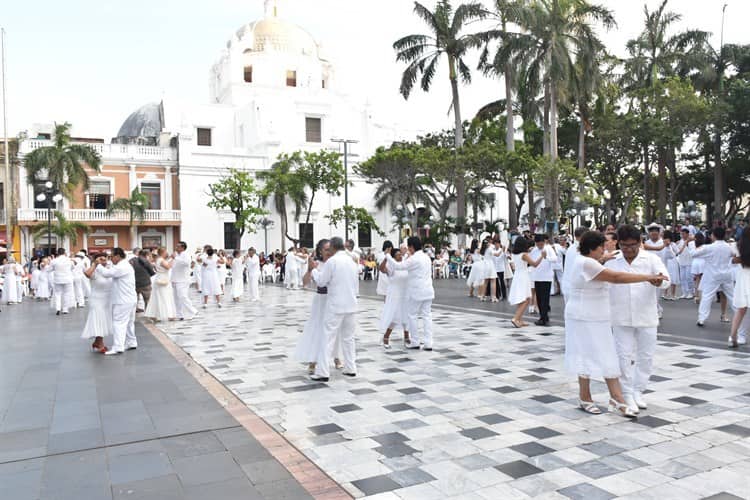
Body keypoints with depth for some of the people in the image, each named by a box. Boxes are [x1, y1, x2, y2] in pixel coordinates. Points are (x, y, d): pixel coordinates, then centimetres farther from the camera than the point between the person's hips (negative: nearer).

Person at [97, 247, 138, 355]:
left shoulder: (121, 267, -18)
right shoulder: (127, 265, 17)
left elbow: (106, 273, -20)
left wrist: (98, 265, -5)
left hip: (123, 301, -11)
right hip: (130, 299, 11)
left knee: (119, 323, -10)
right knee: (129, 322, 17)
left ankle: (118, 347, -13)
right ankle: (131, 343, 25)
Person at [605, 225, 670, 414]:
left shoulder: (651, 259, -2)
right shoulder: (611, 262, 1)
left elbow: (666, 280, -14)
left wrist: (660, 279, -38)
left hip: (646, 317, 0)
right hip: (621, 318, 0)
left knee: (646, 356, 9)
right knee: (624, 356, 1)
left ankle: (638, 392, 25)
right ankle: (627, 395, 12)